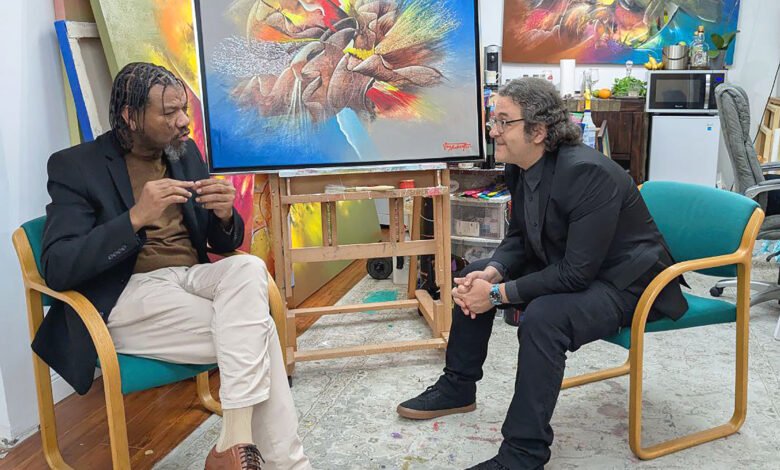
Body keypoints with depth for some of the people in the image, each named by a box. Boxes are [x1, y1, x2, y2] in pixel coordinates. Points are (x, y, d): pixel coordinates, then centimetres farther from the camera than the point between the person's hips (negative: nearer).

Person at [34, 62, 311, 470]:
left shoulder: (186, 153, 10)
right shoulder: (75, 166, -6)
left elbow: (226, 244, 12)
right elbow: (57, 269, -17)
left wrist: (225, 215, -13)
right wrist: (136, 218, -29)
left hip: (193, 278, 5)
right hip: (128, 297, -5)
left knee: (249, 267, -29)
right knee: (257, 332, -25)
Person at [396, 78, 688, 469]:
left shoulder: (588, 172, -30)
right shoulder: (520, 166, -5)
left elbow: (578, 273, -31)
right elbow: (519, 237, 7)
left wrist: (499, 293, -27)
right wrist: (491, 273, -14)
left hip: (622, 282, -9)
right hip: (568, 266, 9)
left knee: (542, 318, -35)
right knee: (474, 277, 6)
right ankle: (457, 388, 22)